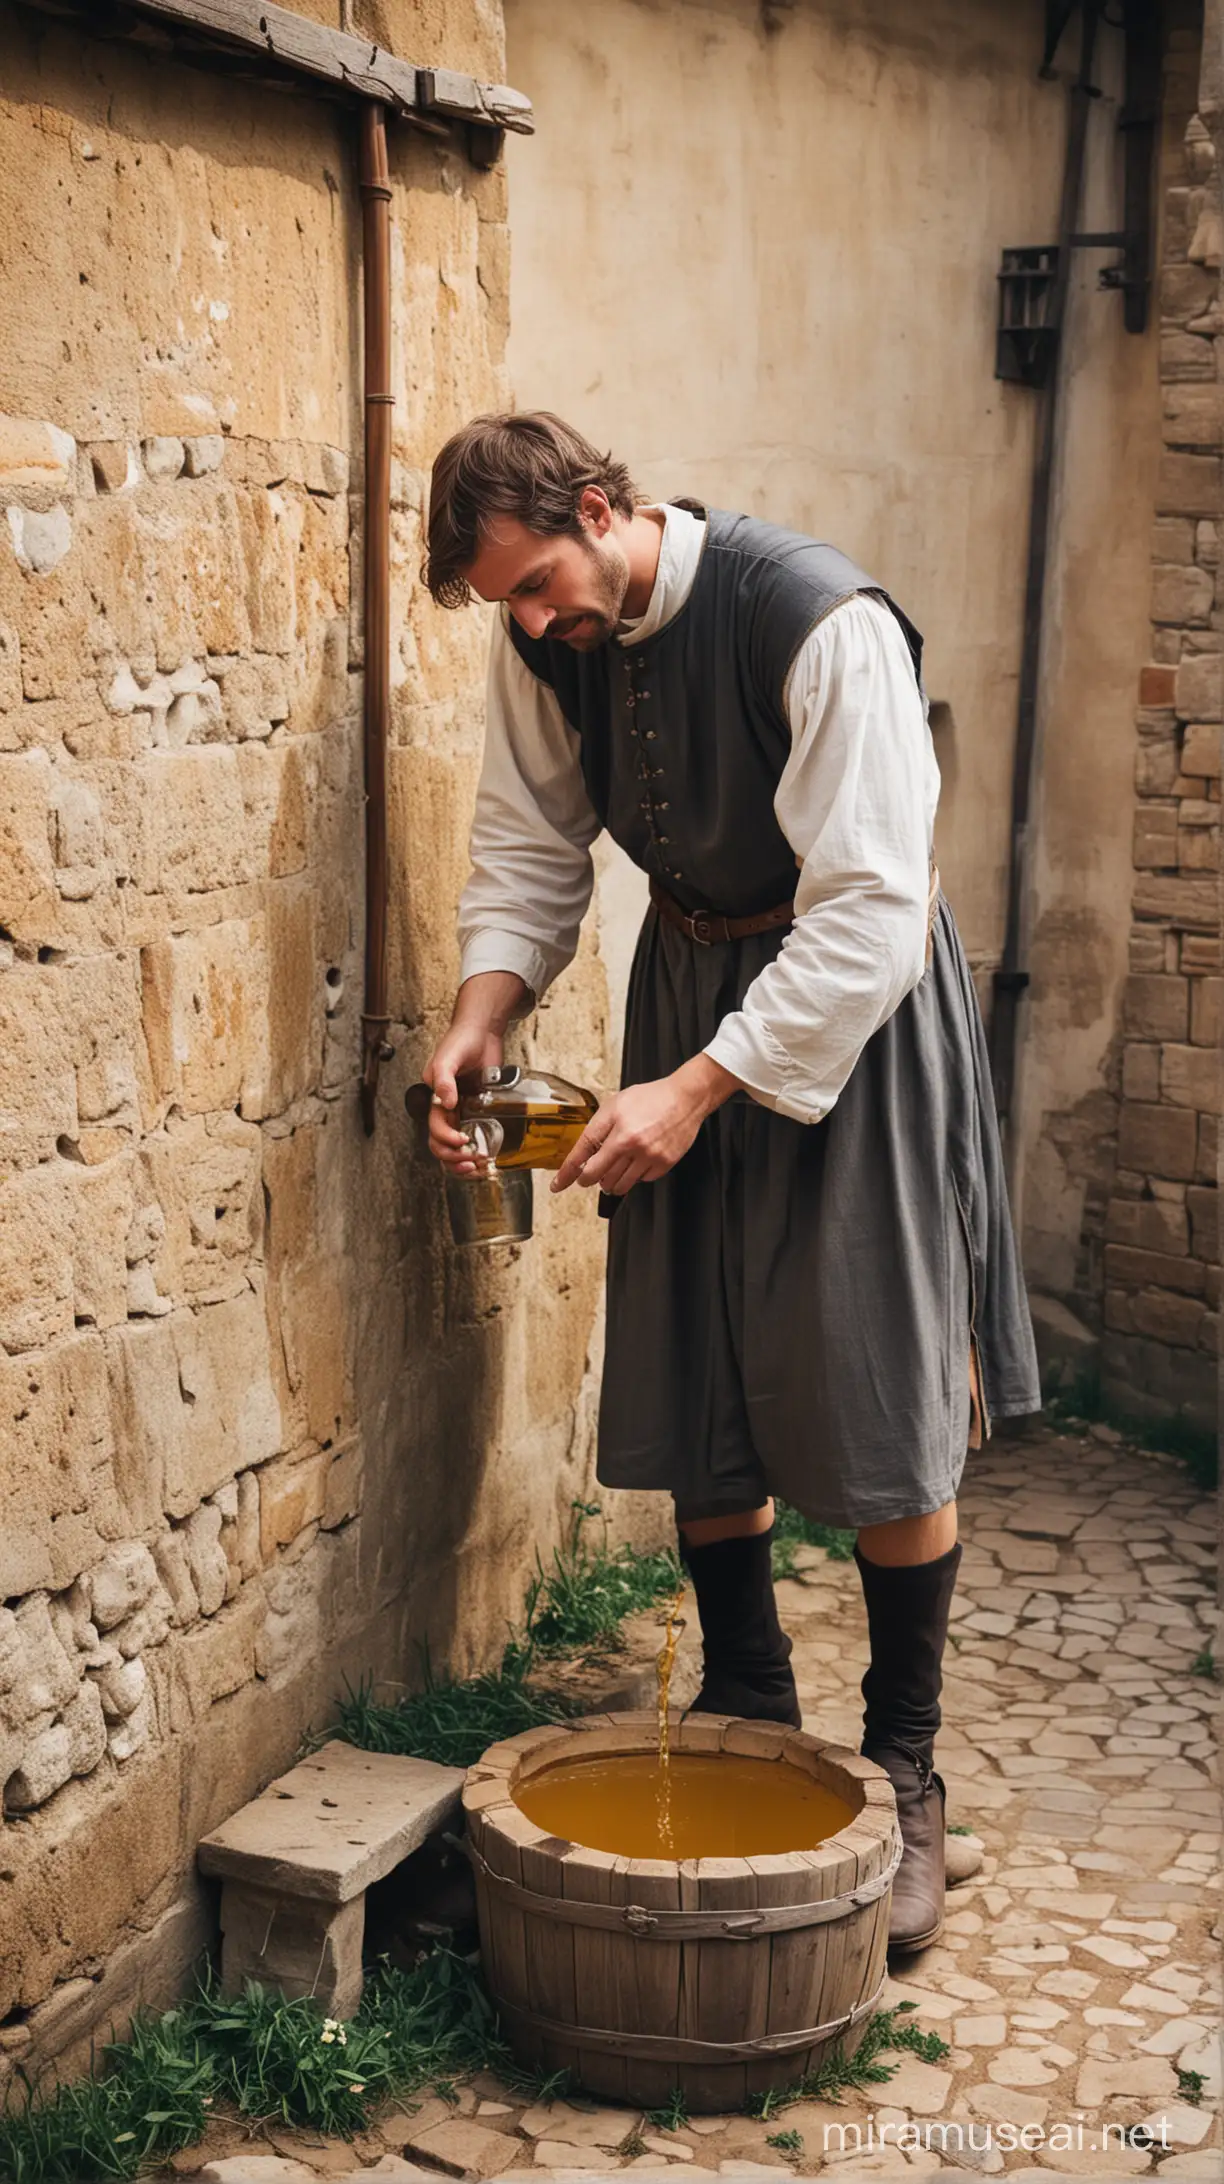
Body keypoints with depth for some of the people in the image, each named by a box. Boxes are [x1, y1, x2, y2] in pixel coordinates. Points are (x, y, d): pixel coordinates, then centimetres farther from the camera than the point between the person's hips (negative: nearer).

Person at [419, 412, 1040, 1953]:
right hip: (689, 980, 6)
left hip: (853, 1006, -5)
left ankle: (903, 1771, 13)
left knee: (884, 1415, -3)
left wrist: (693, 1090, -30)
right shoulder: (544, 643, -6)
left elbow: (868, 912, -27)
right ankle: (747, 1717, 27)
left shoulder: (824, 626, -26)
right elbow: (531, 847, 4)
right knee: (693, 1392, 8)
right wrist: (482, 1015, -14)